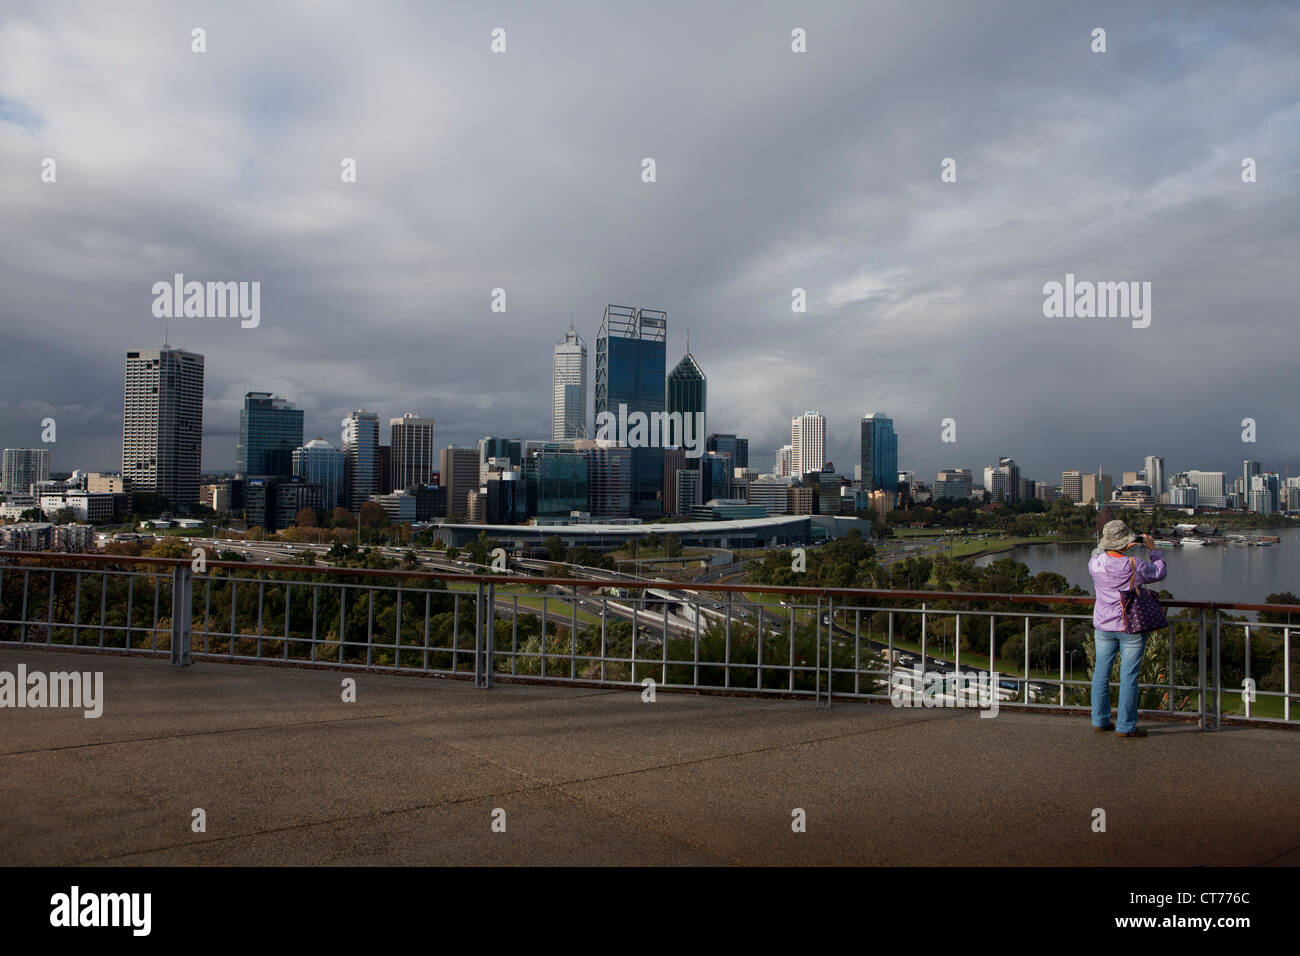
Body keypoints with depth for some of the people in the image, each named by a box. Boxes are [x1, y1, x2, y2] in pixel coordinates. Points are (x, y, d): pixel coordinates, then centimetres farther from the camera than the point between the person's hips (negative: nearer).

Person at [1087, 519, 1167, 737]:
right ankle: (1126, 726, 6)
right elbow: (1159, 572, 3)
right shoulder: (1135, 565, -17)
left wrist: (1123, 551, 21)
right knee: (1128, 676, 1)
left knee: (1101, 673, 12)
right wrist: (1152, 549, 16)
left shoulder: (1095, 563, -6)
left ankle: (1100, 720, 20)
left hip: (1103, 627, 4)